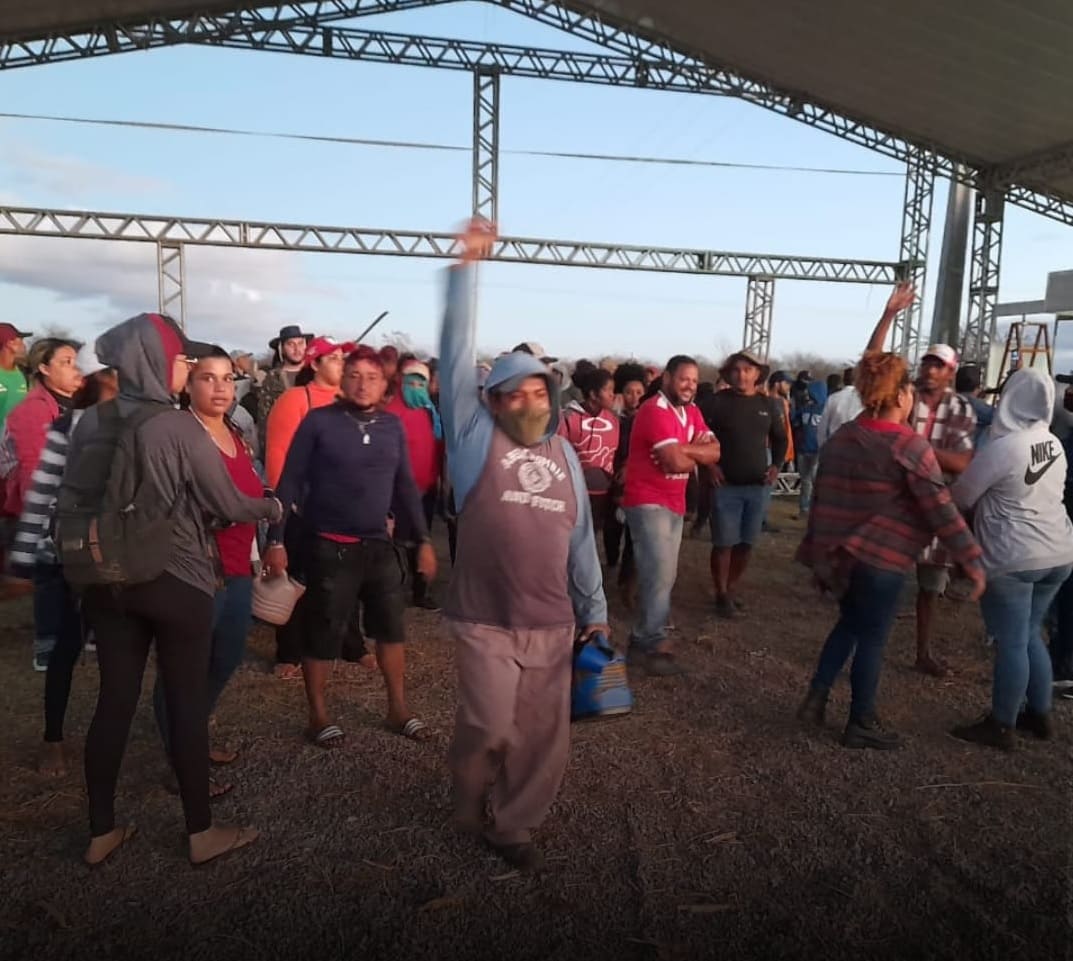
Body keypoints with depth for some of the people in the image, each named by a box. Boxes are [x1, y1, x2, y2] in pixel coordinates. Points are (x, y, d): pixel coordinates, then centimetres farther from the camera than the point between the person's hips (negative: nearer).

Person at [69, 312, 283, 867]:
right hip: (176, 581, -5)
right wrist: (273, 507, 10)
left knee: (114, 701, 14)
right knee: (187, 704, 6)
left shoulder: (91, 422, 0)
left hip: (107, 580, 5)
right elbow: (227, 505, -9)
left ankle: (101, 833, 26)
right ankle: (201, 833, 19)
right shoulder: (179, 428, -15)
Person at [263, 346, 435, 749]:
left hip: (379, 544, 4)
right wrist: (276, 540, -11)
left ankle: (398, 709, 30)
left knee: (392, 627, 13)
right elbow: (290, 483, -6)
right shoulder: (318, 421, -8)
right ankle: (318, 715, 25)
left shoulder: (393, 425, 4)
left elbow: (406, 486, 9)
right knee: (322, 632, 6)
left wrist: (423, 540, 7)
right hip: (329, 546, -4)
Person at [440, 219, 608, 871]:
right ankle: (475, 809, 33)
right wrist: (468, 267, -14)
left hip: (553, 625, 4)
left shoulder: (564, 455, 10)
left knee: (544, 737, 10)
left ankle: (514, 823, 32)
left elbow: (582, 540, 13)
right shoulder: (476, 436, -1)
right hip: (486, 623, -4)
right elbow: (458, 353, -10)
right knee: (490, 729, 1)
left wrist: (596, 612, 13)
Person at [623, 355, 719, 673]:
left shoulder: (691, 411, 11)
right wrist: (697, 456, -3)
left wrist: (684, 449, -16)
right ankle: (653, 645, 0)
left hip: (674, 503, 9)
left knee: (664, 575, 13)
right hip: (648, 502, -9)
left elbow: (714, 452, 2)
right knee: (659, 573, -10)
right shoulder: (655, 411, -17)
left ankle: (644, 638, 23)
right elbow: (676, 462, -24)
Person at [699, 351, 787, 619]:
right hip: (727, 485, -4)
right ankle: (722, 595, 11)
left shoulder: (767, 404, 6)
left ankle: (732, 590, 25)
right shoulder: (718, 401, -5)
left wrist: (776, 465, 3)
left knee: (746, 542, 10)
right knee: (724, 543, -1)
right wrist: (710, 463, -12)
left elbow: (780, 438, 18)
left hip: (759, 485, 4)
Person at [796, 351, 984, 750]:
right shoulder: (910, 446, -14)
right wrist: (972, 560, -10)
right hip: (881, 559, -6)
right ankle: (860, 723, 20)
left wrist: (817, 551, 17)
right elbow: (940, 510, -16)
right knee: (872, 637, 7)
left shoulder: (841, 437, 6)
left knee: (850, 623, 23)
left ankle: (816, 699, 19)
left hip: (840, 553, 7)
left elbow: (822, 498, 10)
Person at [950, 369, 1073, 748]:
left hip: (1013, 559, -8)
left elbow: (960, 497, -8)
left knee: (1011, 642, 2)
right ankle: (1040, 714, 31)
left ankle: (1002, 727, 13)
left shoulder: (1002, 447, -18)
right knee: (1030, 635, 20)